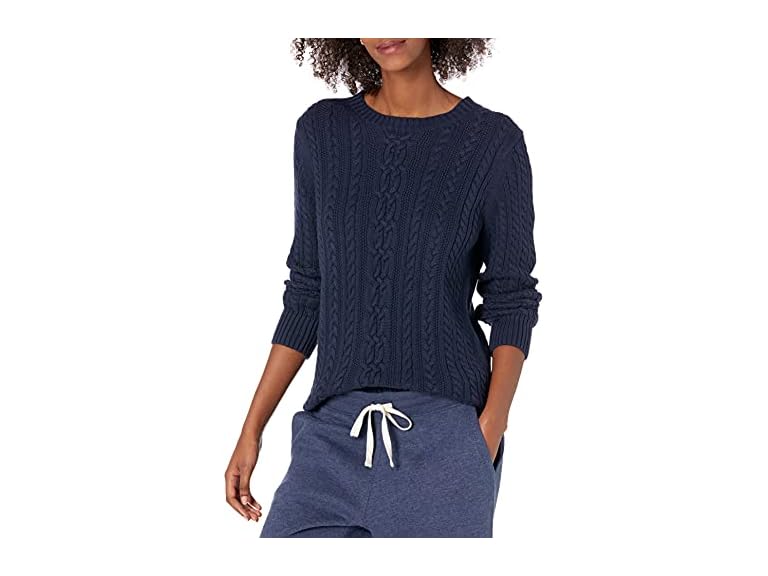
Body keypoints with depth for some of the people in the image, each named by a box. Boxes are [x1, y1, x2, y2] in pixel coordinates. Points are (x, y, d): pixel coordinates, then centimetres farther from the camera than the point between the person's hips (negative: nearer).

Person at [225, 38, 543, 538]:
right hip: (336, 431, 3)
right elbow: (308, 292, 12)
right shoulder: (322, 130, 8)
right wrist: (252, 430, 8)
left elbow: (511, 302, 0)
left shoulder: (494, 141, -1)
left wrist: (490, 433, -13)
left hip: (445, 433, -3)